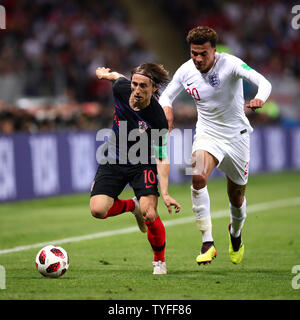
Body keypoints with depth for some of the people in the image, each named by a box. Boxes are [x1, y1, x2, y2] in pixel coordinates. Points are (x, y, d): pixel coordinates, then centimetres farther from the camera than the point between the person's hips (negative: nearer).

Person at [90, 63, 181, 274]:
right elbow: (118, 76, 8)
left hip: (142, 164, -4)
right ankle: (132, 205, 21)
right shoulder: (121, 88, -18)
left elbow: (162, 158, -23)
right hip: (114, 160, 4)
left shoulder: (158, 119, -27)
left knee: (149, 215, -21)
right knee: (98, 210, -15)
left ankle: (160, 261, 8)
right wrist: (106, 73, 30)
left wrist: (165, 193, -31)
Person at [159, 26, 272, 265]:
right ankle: (208, 243, -27)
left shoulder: (229, 64, -19)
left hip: (236, 136, -2)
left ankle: (236, 232, 46)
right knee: (198, 177, -29)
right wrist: (167, 109, -13)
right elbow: (166, 95, 11)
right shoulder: (185, 71, -6)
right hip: (207, 135, 2)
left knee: (237, 197, 9)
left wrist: (260, 99, -54)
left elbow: (264, 82, -31)